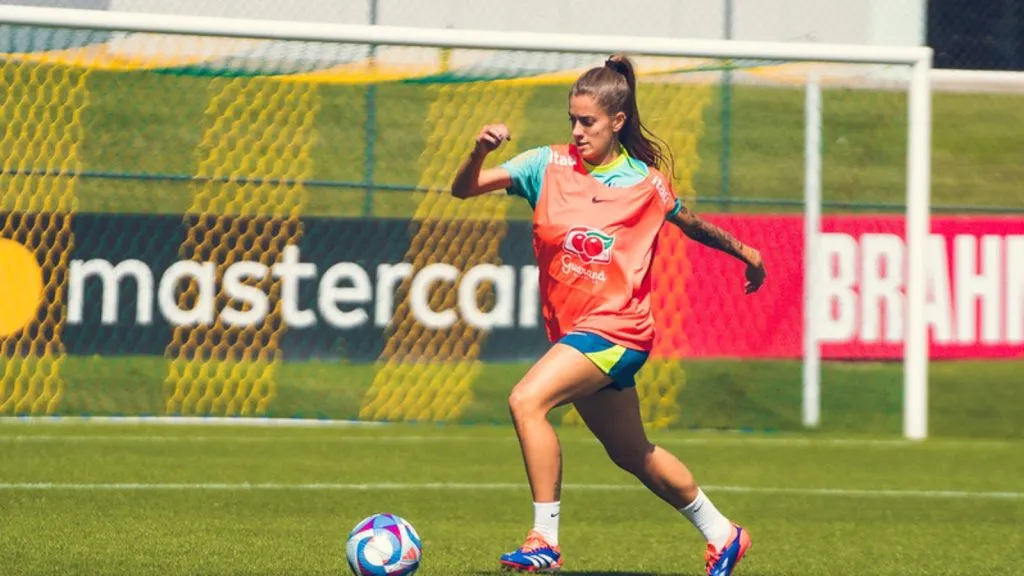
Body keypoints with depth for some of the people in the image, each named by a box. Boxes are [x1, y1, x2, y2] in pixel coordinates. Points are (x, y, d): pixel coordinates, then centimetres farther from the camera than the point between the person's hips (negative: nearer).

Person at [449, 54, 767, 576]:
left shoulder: (646, 183, -3)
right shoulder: (549, 165, 0)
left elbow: (689, 221, 18)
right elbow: (464, 189, -6)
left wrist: (742, 249, 28)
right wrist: (480, 151, -26)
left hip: (615, 330, -5)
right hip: (571, 331, 5)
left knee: (527, 401, -26)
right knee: (633, 454, 18)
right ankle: (721, 533, 38)